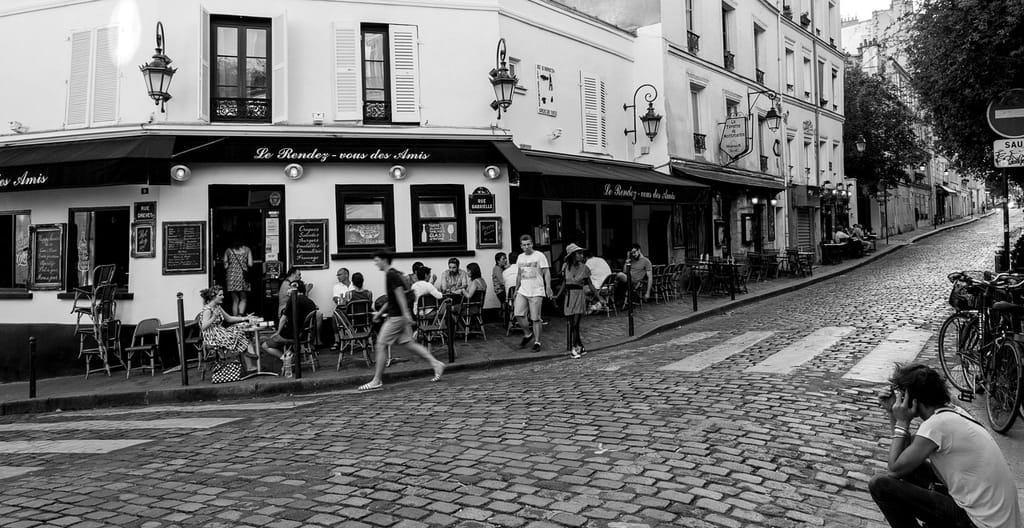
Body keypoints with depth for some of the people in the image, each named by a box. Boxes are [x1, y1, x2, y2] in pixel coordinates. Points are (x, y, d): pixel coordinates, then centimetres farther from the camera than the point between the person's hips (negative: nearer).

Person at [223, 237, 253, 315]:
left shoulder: (228, 250, 6)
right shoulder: (247, 249, 3)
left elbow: (225, 266, 3)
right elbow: (250, 264, -1)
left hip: (231, 275, 1)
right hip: (243, 274, -1)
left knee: (235, 300, 9)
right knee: (243, 299, 8)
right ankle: (240, 316, -14)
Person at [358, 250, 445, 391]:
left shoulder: (391, 275, -13)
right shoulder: (393, 274, 17)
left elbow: (400, 294, -21)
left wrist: (406, 314, -27)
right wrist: (381, 312, 29)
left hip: (396, 316, -10)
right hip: (396, 315, 10)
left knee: (381, 345, -4)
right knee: (408, 343, 9)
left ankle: (377, 381, 1)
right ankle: (436, 364, 7)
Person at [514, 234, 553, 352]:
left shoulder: (539, 256, -4)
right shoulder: (520, 257, 13)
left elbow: (546, 272, -6)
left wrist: (548, 287, -17)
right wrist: (516, 289, 21)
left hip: (536, 292, -5)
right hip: (522, 291, 5)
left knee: (535, 318, -4)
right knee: (519, 314, -6)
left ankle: (537, 342, 7)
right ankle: (527, 334, 17)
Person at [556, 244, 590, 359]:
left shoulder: (584, 268, -1)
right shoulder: (566, 267, 4)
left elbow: (589, 284, 5)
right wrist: (558, 296, 13)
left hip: (579, 295, -3)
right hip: (569, 296, 3)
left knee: (575, 324, -9)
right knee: (571, 325, 5)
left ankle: (573, 348, -3)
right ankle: (581, 347, 18)